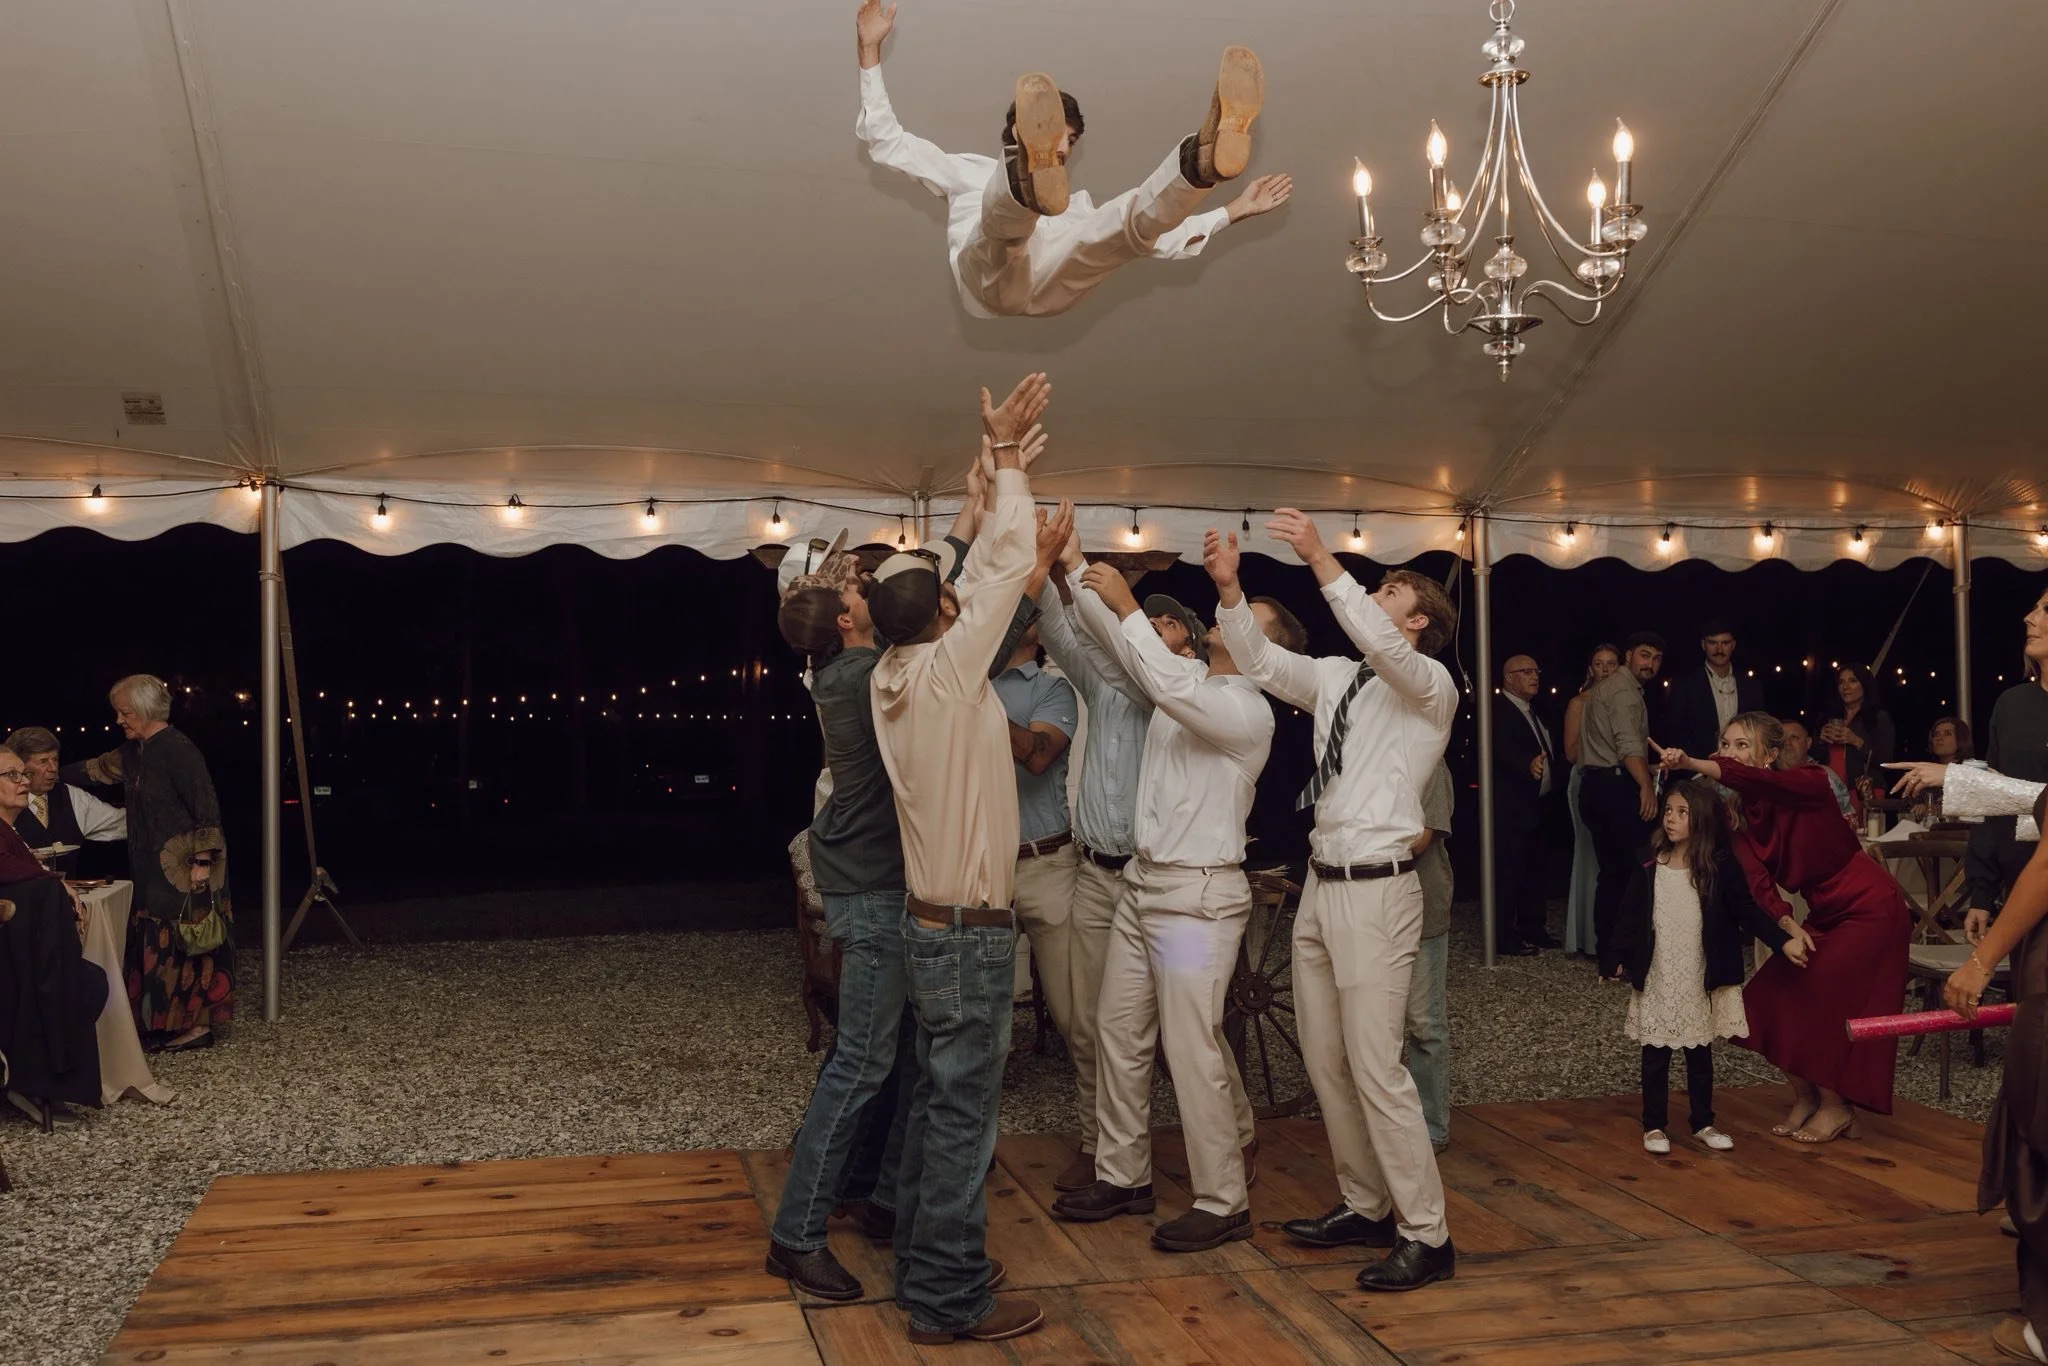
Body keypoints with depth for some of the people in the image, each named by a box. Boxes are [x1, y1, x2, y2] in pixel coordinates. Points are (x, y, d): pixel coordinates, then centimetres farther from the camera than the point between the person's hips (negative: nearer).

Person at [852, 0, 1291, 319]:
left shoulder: (1075, 204, 40)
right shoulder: (971, 172, 34)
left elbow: (1164, 238, 35)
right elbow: (886, 141, 28)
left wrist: (1234, 210, 28)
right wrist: (871, 50, 22)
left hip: (1050, 287, 2)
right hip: (989, 279, -2)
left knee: (1137, 217, -22)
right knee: (1006, 209, -34)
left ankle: (1205, 161, -51)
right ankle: (1029, 181, -69)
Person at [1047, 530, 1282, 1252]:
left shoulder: (1249, 711, -12)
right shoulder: (1185, 679, 12)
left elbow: (1172, 690, -29)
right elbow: (1116, 638, 12)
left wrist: (1127, 606, -25)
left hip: (1197, 894, -9)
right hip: (1142, 882, 9)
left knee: (1192, 1051, -5)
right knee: (1120, 1035, 14)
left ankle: (1222, 1203, 8)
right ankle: (1122, 1177, 27)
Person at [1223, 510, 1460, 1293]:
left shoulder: (1431, 686, -6)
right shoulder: (1336, 678, 13)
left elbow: (1381, 649, -26)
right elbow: (1260, 663, 11)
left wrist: (1323, 561, -31)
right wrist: (1229, 591, -4)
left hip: (1375, 890, -8)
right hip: (1321, 883, 8)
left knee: (1375, 1068, -6)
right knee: (1324, 1062, 13)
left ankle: (1427, 1237, 6)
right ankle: (1365, 1208, 28)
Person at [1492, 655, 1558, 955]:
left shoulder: (1535, 712, 19)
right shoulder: (1497, 709, -12)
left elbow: (1549, 750, 22)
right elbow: (1501, 749, -28)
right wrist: (1527, 765, -43)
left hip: (1537, 804, 9)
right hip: (1510, 805, -9)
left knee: (1533, 867, 13)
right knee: (1509, 869, -8)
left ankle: (1532, 928, 22)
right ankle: (1504, 937, -4)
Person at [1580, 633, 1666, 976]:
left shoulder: (1602, 688, 23)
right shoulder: (1624, 689, -9)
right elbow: (1628, 744, -24)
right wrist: (1646, 785, -34)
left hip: (1596, 785, 10)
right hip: (1617, 785, -10)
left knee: (1611, 872, 10)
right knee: (1639, 869, -7)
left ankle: (1608, 957, 11)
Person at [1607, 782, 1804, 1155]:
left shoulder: (1721, 868, -6)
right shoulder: (1649, 870, -4)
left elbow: (1747, 911, -4)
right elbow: (1629, 918, 3)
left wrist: (1784, 941, -14)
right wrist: (1626, 961, -2)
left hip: (1701, 982, 0)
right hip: (1658, 981, 0)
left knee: (1700, 1055, 13)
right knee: (1655, 1056, 7)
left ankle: (1703, 1123, 27)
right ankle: (1654, 1125, 18)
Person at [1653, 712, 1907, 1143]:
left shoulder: (1809, 784, -21)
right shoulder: (1742, 814, -3)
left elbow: (1761, 781, -44)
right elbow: (1756, 880, -17)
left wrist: (1692, 764, -55)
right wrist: (1786, 925, -34)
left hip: (1870, 909, -7)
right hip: (1825, 913, 7)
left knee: (1817, 999, -12)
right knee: (1772, 996, 0)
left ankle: (1836, 1107, 8)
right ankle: (1804, 1095, 18)